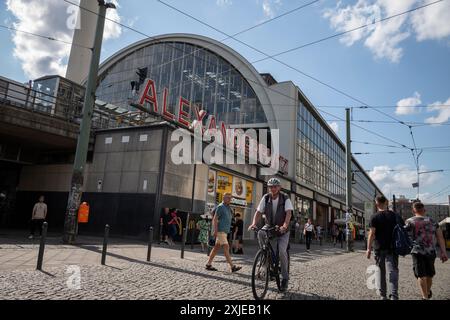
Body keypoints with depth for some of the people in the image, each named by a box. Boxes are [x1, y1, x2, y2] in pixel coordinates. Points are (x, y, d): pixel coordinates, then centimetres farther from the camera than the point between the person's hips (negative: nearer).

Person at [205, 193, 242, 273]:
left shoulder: (228, 208, 18)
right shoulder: (220, 207, -8)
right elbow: (215, 219, -13)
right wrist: (215, 230, -18)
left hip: (225, 231, 9)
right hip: (220, 231, -9)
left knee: (216, 248, 10)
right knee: (226, 247, -10)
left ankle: (208, 264, 15)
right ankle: (232, 267, -9)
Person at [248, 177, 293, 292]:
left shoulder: (285, 198, -13)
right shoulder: (266, 198, -5)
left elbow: (288, 213, -27)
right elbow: (258, 212, -12)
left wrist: (285, 226, -45)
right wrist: (254, 224, -31)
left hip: (283, 231, -3)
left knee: (282, 251, -20)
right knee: (260, 233, -28)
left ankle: (285, 278, 2)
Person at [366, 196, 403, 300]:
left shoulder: (375, 217, -7)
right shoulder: (395, 215, 2)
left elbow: (372, 234, -11)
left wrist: (369, 249, -8)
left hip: (379, 248, -1)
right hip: (392, 248, 1)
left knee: (380, 271, 12)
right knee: (393, 271, 1)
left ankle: (382, 295, 20)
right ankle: (394, 295, -10)